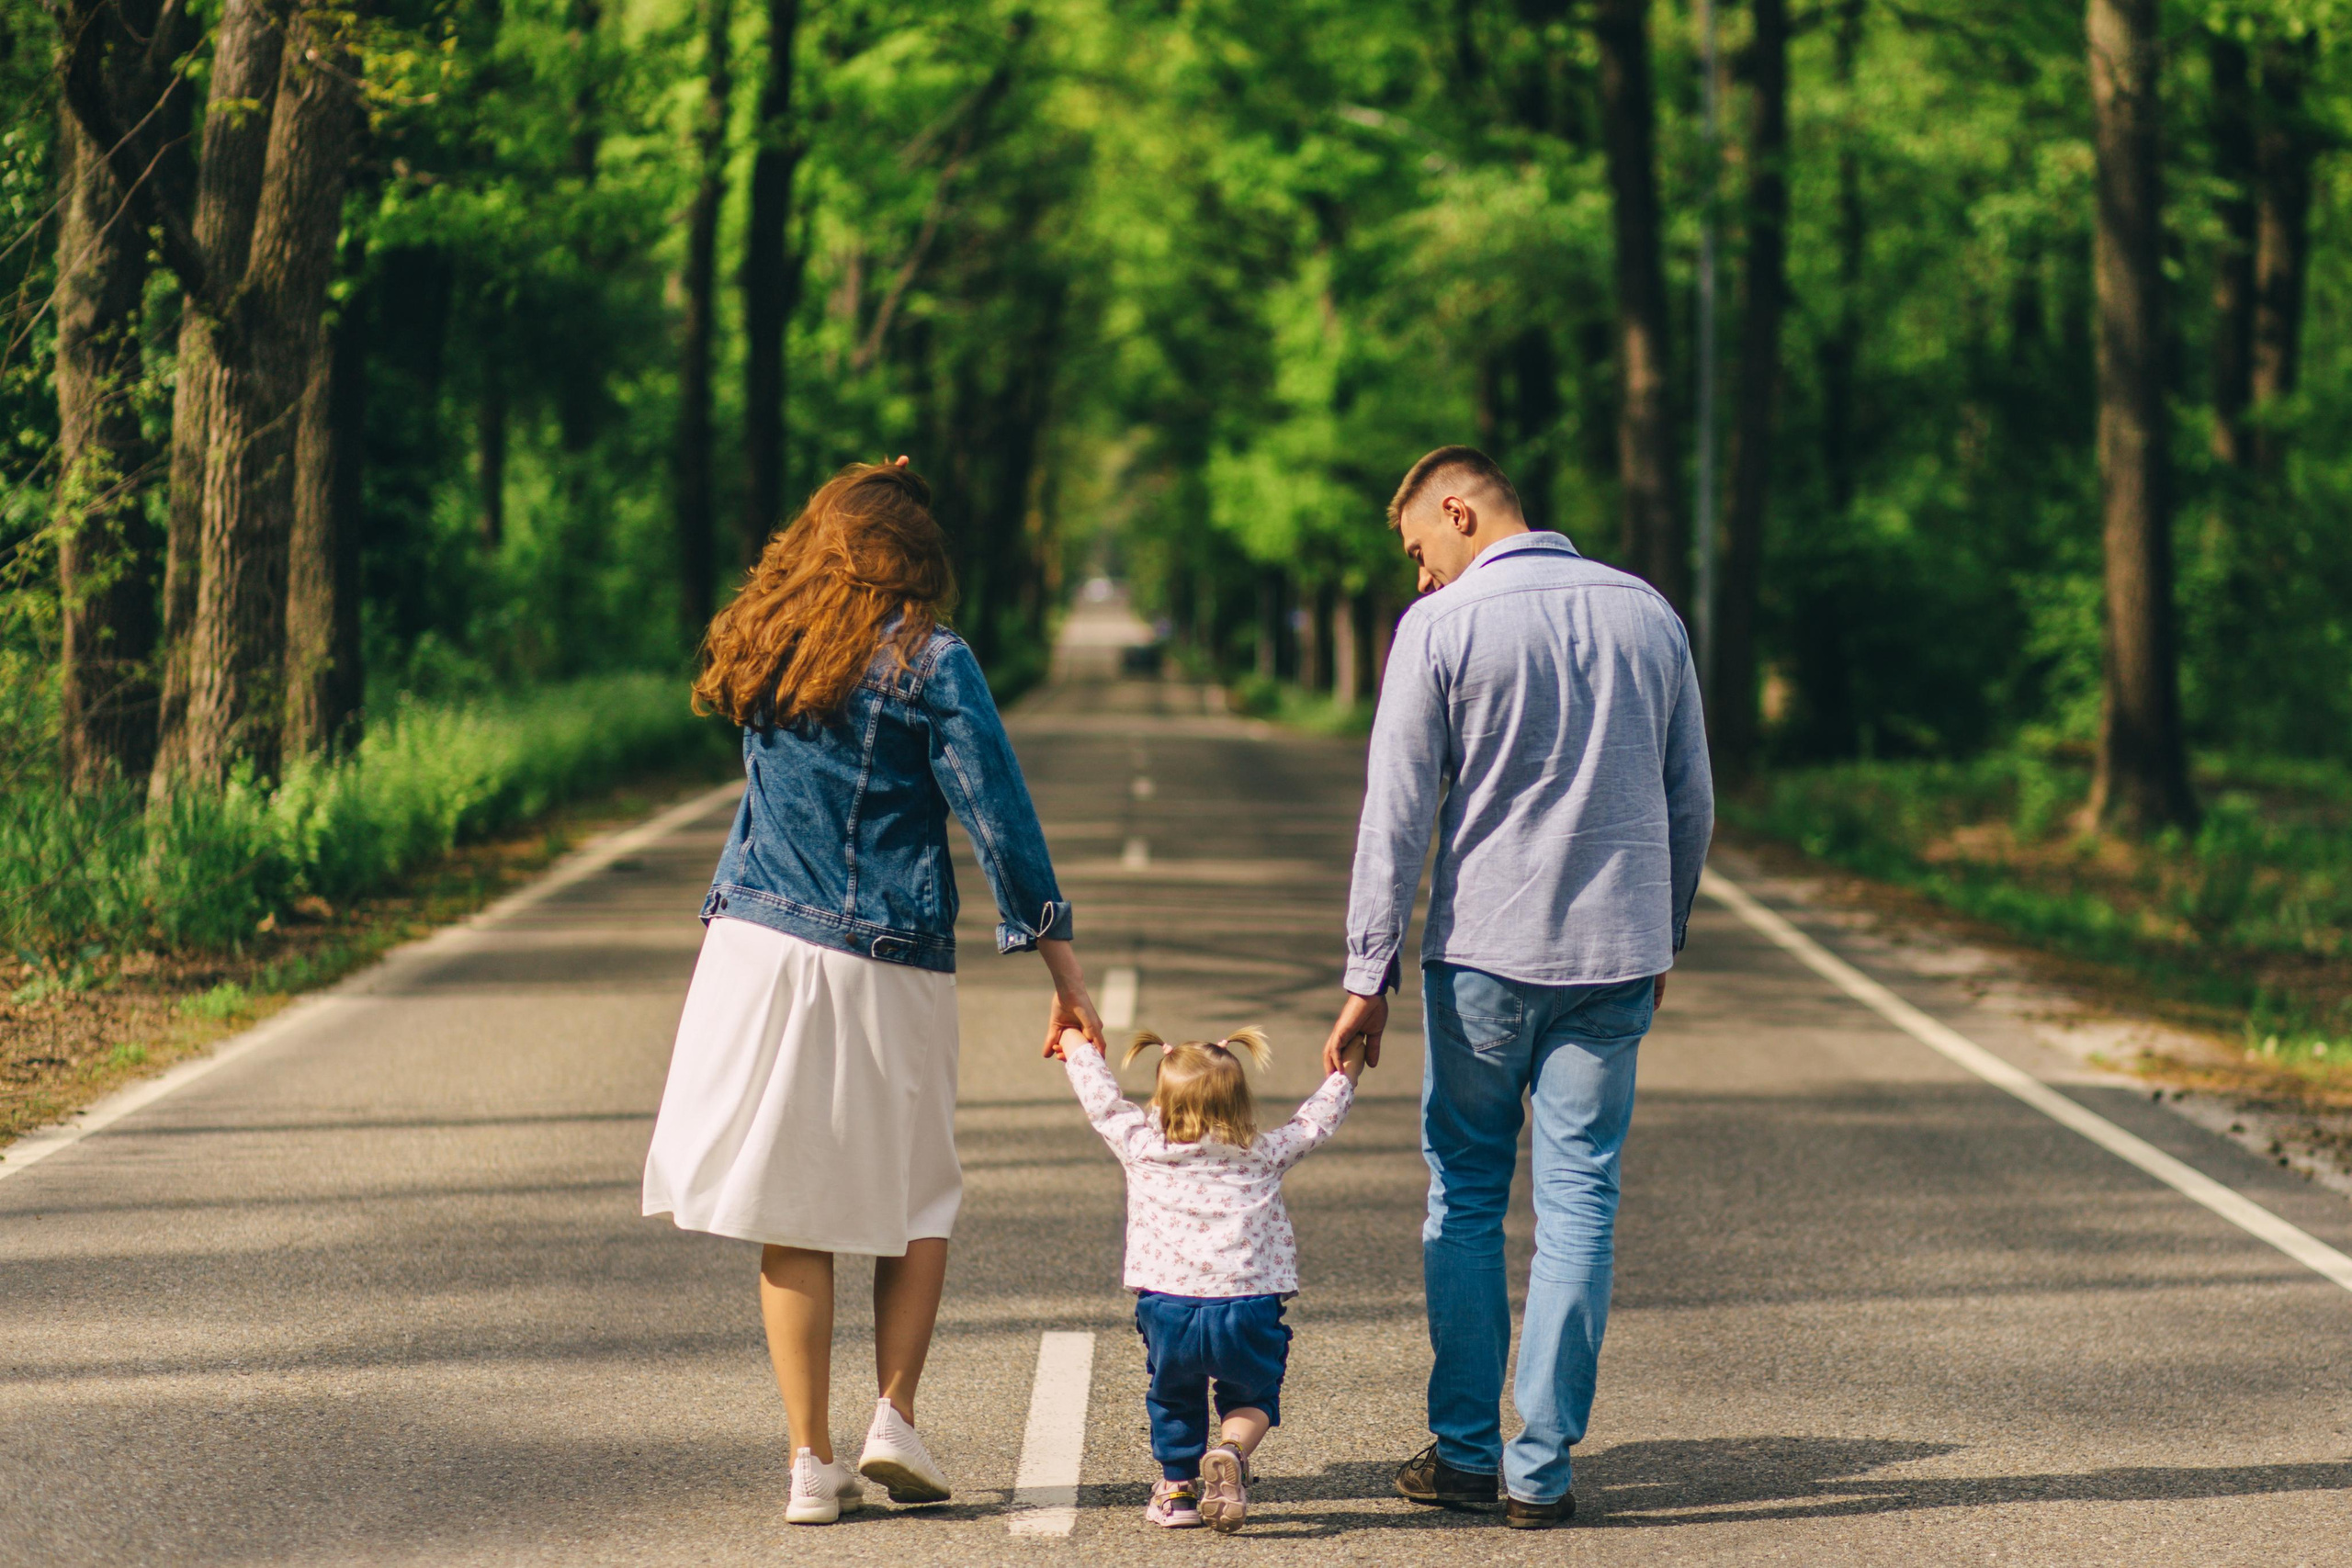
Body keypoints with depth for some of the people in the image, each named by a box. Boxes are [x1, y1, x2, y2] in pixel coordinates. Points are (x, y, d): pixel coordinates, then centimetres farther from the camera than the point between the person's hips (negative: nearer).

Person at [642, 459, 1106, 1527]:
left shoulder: (768, 649, 6)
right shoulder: (929, 662, -5)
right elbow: (998, 818, -7)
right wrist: (1064, 974, -3)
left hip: (760, 947, 3)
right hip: (889, 968, -2)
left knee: (792, 1215, 6)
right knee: (918, 1200, 16)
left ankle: (812, 1460, 4)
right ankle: (893, 1417, 4)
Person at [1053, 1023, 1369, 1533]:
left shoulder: (1142, 1147, 10)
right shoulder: (1264, 1154, 13)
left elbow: (1102, 1098, 24)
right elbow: (1315, 1122, 27)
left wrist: (1078, 1048, 41)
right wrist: (1346, 1074, 44)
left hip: (1168, 1308, 0)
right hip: (1248, 1311, 0)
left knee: (1173, 1395, 24)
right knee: (1253, 1396, 17)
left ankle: (1177, 1485, 26)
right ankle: (1231, 1452, -11)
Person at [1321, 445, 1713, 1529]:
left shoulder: (1441, 626, -6)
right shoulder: (1647, 614, 7)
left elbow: (1398, 814, -7)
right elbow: (1691, 802, 12)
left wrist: (1368, 977, -4)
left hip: (1484, 952, -3)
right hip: (1616, 953, 3)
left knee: (1466, 1197, 11)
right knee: (1579, 1205, 4)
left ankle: (1465, 1450, 14)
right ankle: (1541, 1469, 3)